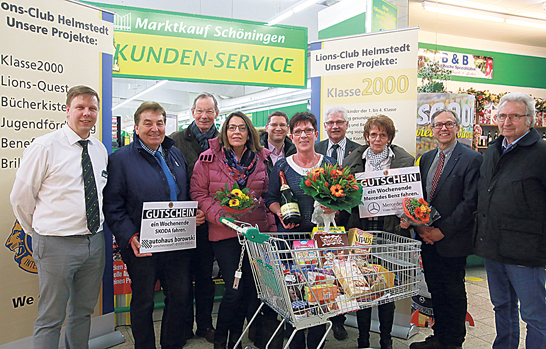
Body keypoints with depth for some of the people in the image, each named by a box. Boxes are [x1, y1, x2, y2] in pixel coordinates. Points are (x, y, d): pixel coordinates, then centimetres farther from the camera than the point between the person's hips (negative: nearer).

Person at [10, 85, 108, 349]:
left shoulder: (100, 150, 8)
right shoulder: (45, 146, -9)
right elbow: (21, 196, -4)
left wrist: (94, 231, 12)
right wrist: (39, 232, 4)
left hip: (95, 241, 6)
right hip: (57, 244, -5)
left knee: (84, 311, 19)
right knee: (51, 318, 7)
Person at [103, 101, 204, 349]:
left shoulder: (176, 155, 12)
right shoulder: (120, 159, -5)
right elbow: (113, 206, -9)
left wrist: (196, 214, 0)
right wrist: (130, 236, -20)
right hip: (142, 246, -5)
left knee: (180, 296, 14)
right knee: (143, 302, 11)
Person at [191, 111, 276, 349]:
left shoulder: (261, 160, 8)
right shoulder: (208, 159, 1)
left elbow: (267, 195, 13)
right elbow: (199, 193, 0)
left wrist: (271, 227, 5)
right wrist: (220, 215, -13)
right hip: (224, 232, -3)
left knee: (253, 286, 6)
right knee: (235, 289, -3)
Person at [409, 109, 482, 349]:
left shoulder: (471, 159, -8)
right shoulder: (426, 159, 11)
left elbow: (470, 202, -14)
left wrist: (442, 230, -16)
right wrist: (421, 227, -3)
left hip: (453, 240, -5)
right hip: (427, 238, 6)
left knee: (454, 292, 8)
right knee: (435, 290, 16)